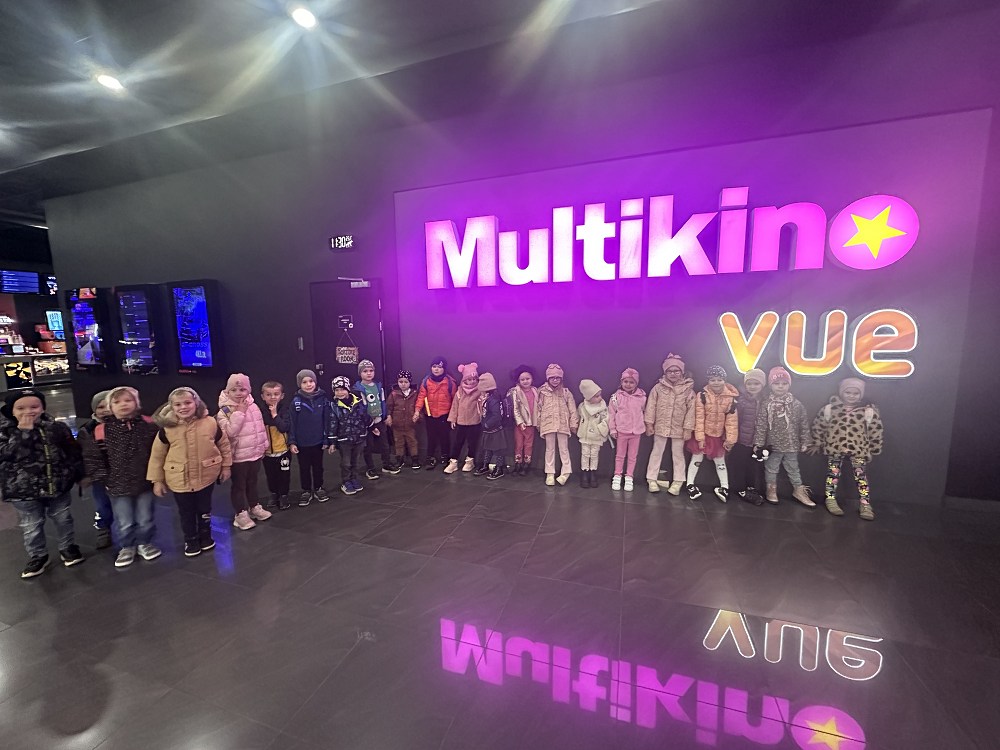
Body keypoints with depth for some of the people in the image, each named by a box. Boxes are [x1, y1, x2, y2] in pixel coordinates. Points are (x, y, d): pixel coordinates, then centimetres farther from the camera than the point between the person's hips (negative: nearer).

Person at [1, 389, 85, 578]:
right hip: (23, 490, -1)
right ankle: (37, 556, 33)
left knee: (62, 519, 16)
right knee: (31, 526, 14)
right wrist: (23, 431, -29)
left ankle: (67, 548, 35)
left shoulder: (56, 427, -5)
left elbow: (73, 453, 1)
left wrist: (79, 475, 2)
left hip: (57, 485, 1)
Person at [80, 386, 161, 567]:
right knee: (124, 522, 10)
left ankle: (144, 543, 36)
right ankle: (126, 547, 34)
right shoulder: (102, 430, -9)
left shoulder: (149, 425, -7)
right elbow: (93, 456, -1)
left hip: (144, 481, 1)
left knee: (145, 518, 13)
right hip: (118, 483, 0)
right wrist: (100, 477, -3)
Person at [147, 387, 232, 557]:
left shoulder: (210, 423, -13)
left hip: (206, 476, 0)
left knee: (204, 508, 18)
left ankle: (205, 536, 40)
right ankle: (191, 540, 36)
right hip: (179, 479, 0)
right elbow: (157, 455, -2)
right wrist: (157, 480, 1)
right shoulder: (167, 429, -13)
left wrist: (226, 466, 6)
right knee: (186, 512, 15)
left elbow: (224, 445, 1)